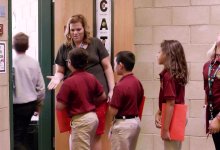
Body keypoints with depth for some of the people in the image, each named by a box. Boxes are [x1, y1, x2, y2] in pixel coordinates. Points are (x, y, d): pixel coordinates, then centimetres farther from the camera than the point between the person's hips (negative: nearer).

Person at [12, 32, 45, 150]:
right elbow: (41, 86, 2)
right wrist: (38, 104, 16)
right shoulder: (34, 63, -4)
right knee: (21, 135, 20)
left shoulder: (11, 63, -18)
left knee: (16, 139, 3)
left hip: (16, 105, -5)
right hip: (30, 104, 5)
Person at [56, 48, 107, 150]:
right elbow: (103, 97, 13)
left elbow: (59, 106, -15)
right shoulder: (91, 77, 3)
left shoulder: (69, 82, -18)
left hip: (80, 120, -8)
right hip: (93, 117, 8)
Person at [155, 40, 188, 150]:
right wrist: (158, 114, 2)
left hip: (172, 121, -9)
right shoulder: (177, 74, 10)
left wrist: (165, 129, -20)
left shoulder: (168, 75, -18)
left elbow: (171, 103, -22)